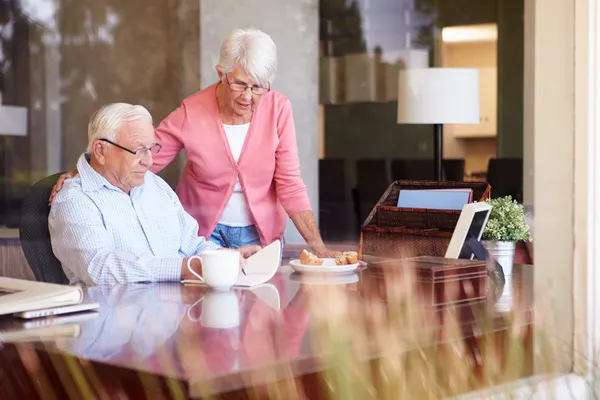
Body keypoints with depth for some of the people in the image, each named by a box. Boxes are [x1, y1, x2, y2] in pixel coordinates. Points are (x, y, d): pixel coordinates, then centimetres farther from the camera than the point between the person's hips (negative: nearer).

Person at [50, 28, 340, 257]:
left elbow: (289, 184, -10)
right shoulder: (191, 114, -16)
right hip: (202, 230, -1)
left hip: (260, 232, 1)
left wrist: (318, 247, -15)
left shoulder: (278, 109, -13)